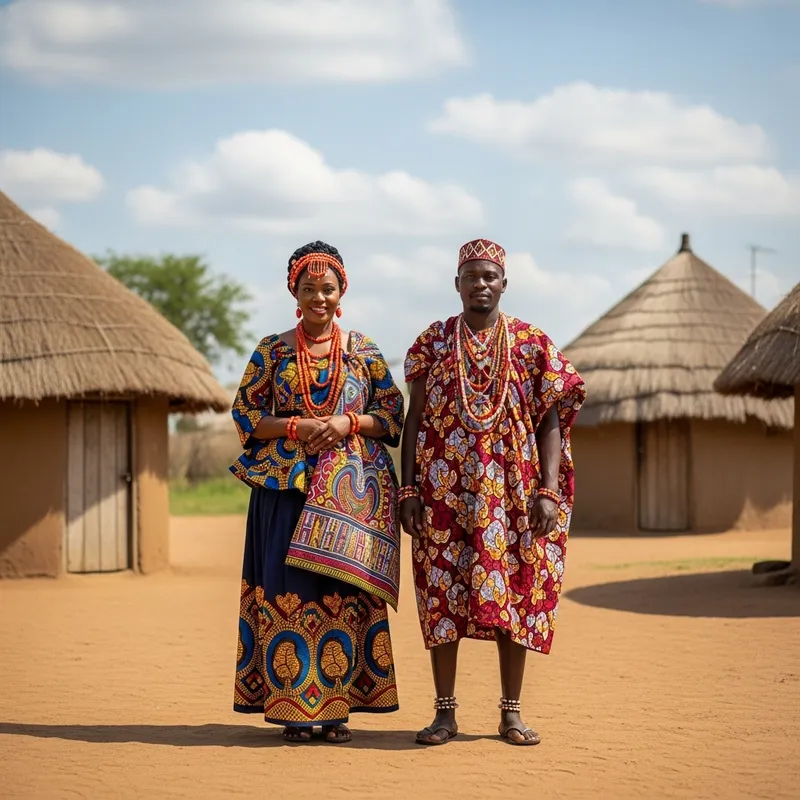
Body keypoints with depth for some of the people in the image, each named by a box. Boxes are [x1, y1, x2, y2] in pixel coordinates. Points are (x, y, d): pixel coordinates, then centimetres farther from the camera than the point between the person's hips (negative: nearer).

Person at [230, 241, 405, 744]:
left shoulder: (364, 351, 9)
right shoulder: (272, 351, 8)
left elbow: (393, 416, 8)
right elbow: (246, 415, 5)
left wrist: (349, 423, -10)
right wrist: (296, 426, -10)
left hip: (350, 489, 0)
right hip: (286, 484, 0)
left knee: (344, 588, -2)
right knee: (288, 589, -4)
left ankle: (336, 706, 4)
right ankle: (294, 707, 1)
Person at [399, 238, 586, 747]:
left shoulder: (534, 344, 4)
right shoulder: (432, 343, 5)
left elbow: (552, 421, 2)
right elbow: (414, 419, 6)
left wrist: (548, 491, -8)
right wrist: (408, 489, -2)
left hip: (513, 493, 0)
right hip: (444, 491, 0)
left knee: (514, 593, 2)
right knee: (442, 595, 0)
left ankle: (512, 713, 11)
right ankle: (445, 711, 8)